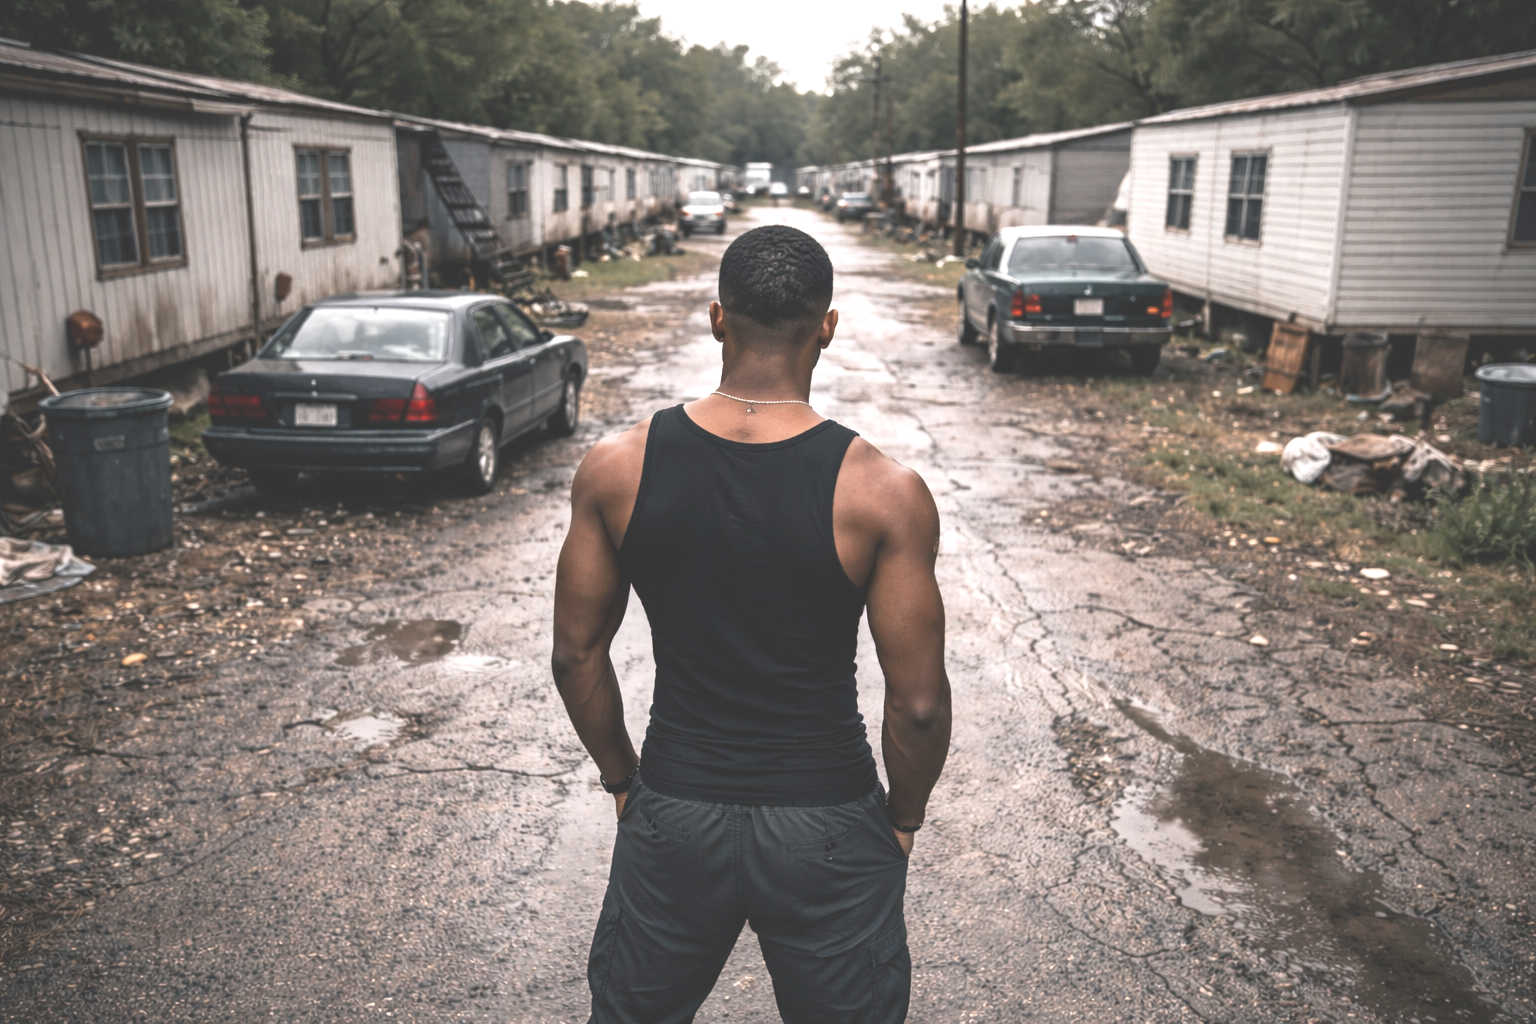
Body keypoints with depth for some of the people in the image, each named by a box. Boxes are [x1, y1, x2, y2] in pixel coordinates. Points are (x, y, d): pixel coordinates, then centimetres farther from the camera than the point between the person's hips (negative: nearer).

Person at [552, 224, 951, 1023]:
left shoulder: (617, 468, -10)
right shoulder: (884, 492, -17)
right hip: (827, 833, -2)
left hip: (672, 816, 2)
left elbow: (577, 655, -2)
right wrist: (904, 818, 6)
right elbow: (918, 703, -13)